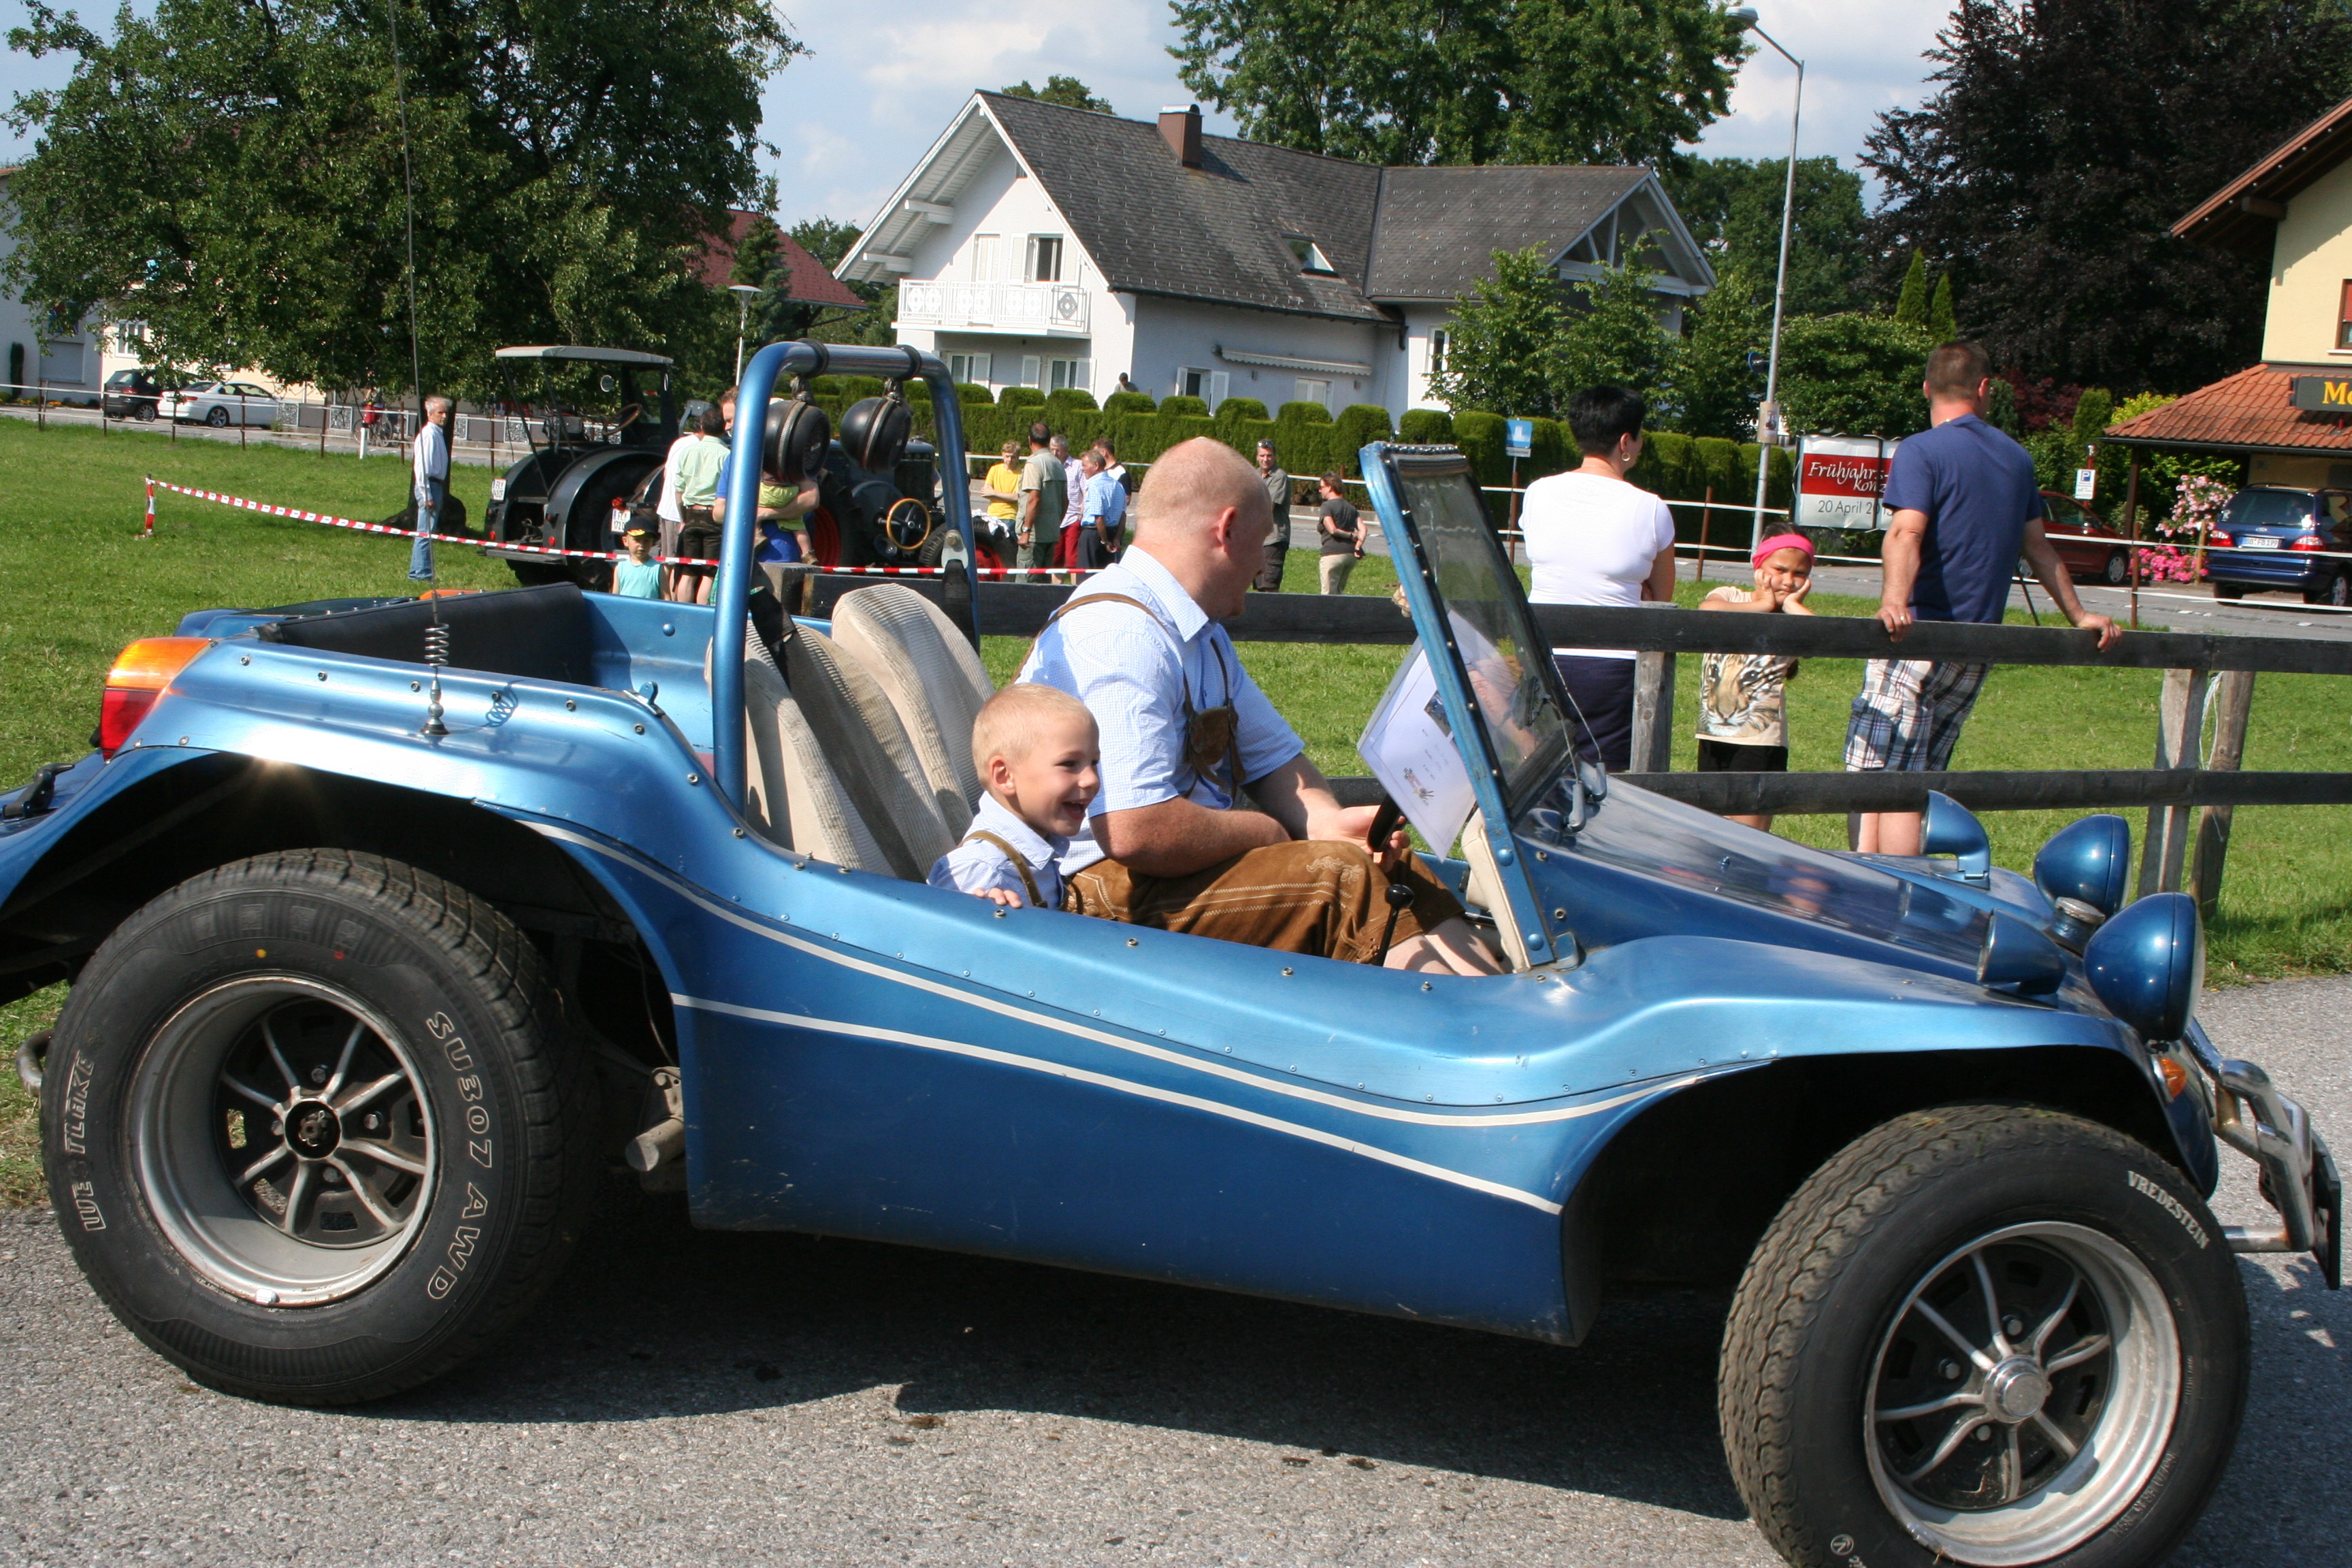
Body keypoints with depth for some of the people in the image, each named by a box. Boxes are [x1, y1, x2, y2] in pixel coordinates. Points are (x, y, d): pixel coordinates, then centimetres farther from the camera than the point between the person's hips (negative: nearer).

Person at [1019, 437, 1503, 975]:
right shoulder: (1124, 636, -22)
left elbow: (1271, 751, 18)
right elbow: (1137, 833, -30)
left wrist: (1325, 820, -4)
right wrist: (1265, 833, -14)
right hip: (1113, 895, -10)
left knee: (1396, 872, -1)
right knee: (1346, 880, -21)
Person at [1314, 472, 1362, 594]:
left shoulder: (1327, 506, -4)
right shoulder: (1350, 507, 17)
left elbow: (1332, 530, -16)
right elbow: (1362, 529, 6)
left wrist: (1350, 535, -2)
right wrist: (1358, 547, -4)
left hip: (1333, 553, -7)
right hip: (1351, 553, 7)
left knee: (1328, 593, -4)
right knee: (1339, 591, 16)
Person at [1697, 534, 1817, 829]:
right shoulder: (1729, 596, 5)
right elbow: (1707, 611, -20)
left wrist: (1791, 604, -8)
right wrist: (1764, 605, -11)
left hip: (1761, 741, -3)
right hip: (1713, 735, 3)